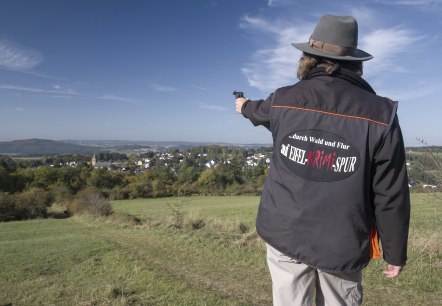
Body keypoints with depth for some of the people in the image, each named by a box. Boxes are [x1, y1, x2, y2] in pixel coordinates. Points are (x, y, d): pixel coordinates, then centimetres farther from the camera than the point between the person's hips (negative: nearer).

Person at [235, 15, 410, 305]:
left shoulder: (282, 101, -5)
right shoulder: (379, 115, -10)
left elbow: (260, 111, 21)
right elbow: (391, 195, -7)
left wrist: (244, 106, 46)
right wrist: (395, 252, 6)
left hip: (285, 235, 1)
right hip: (341, 244, -1)